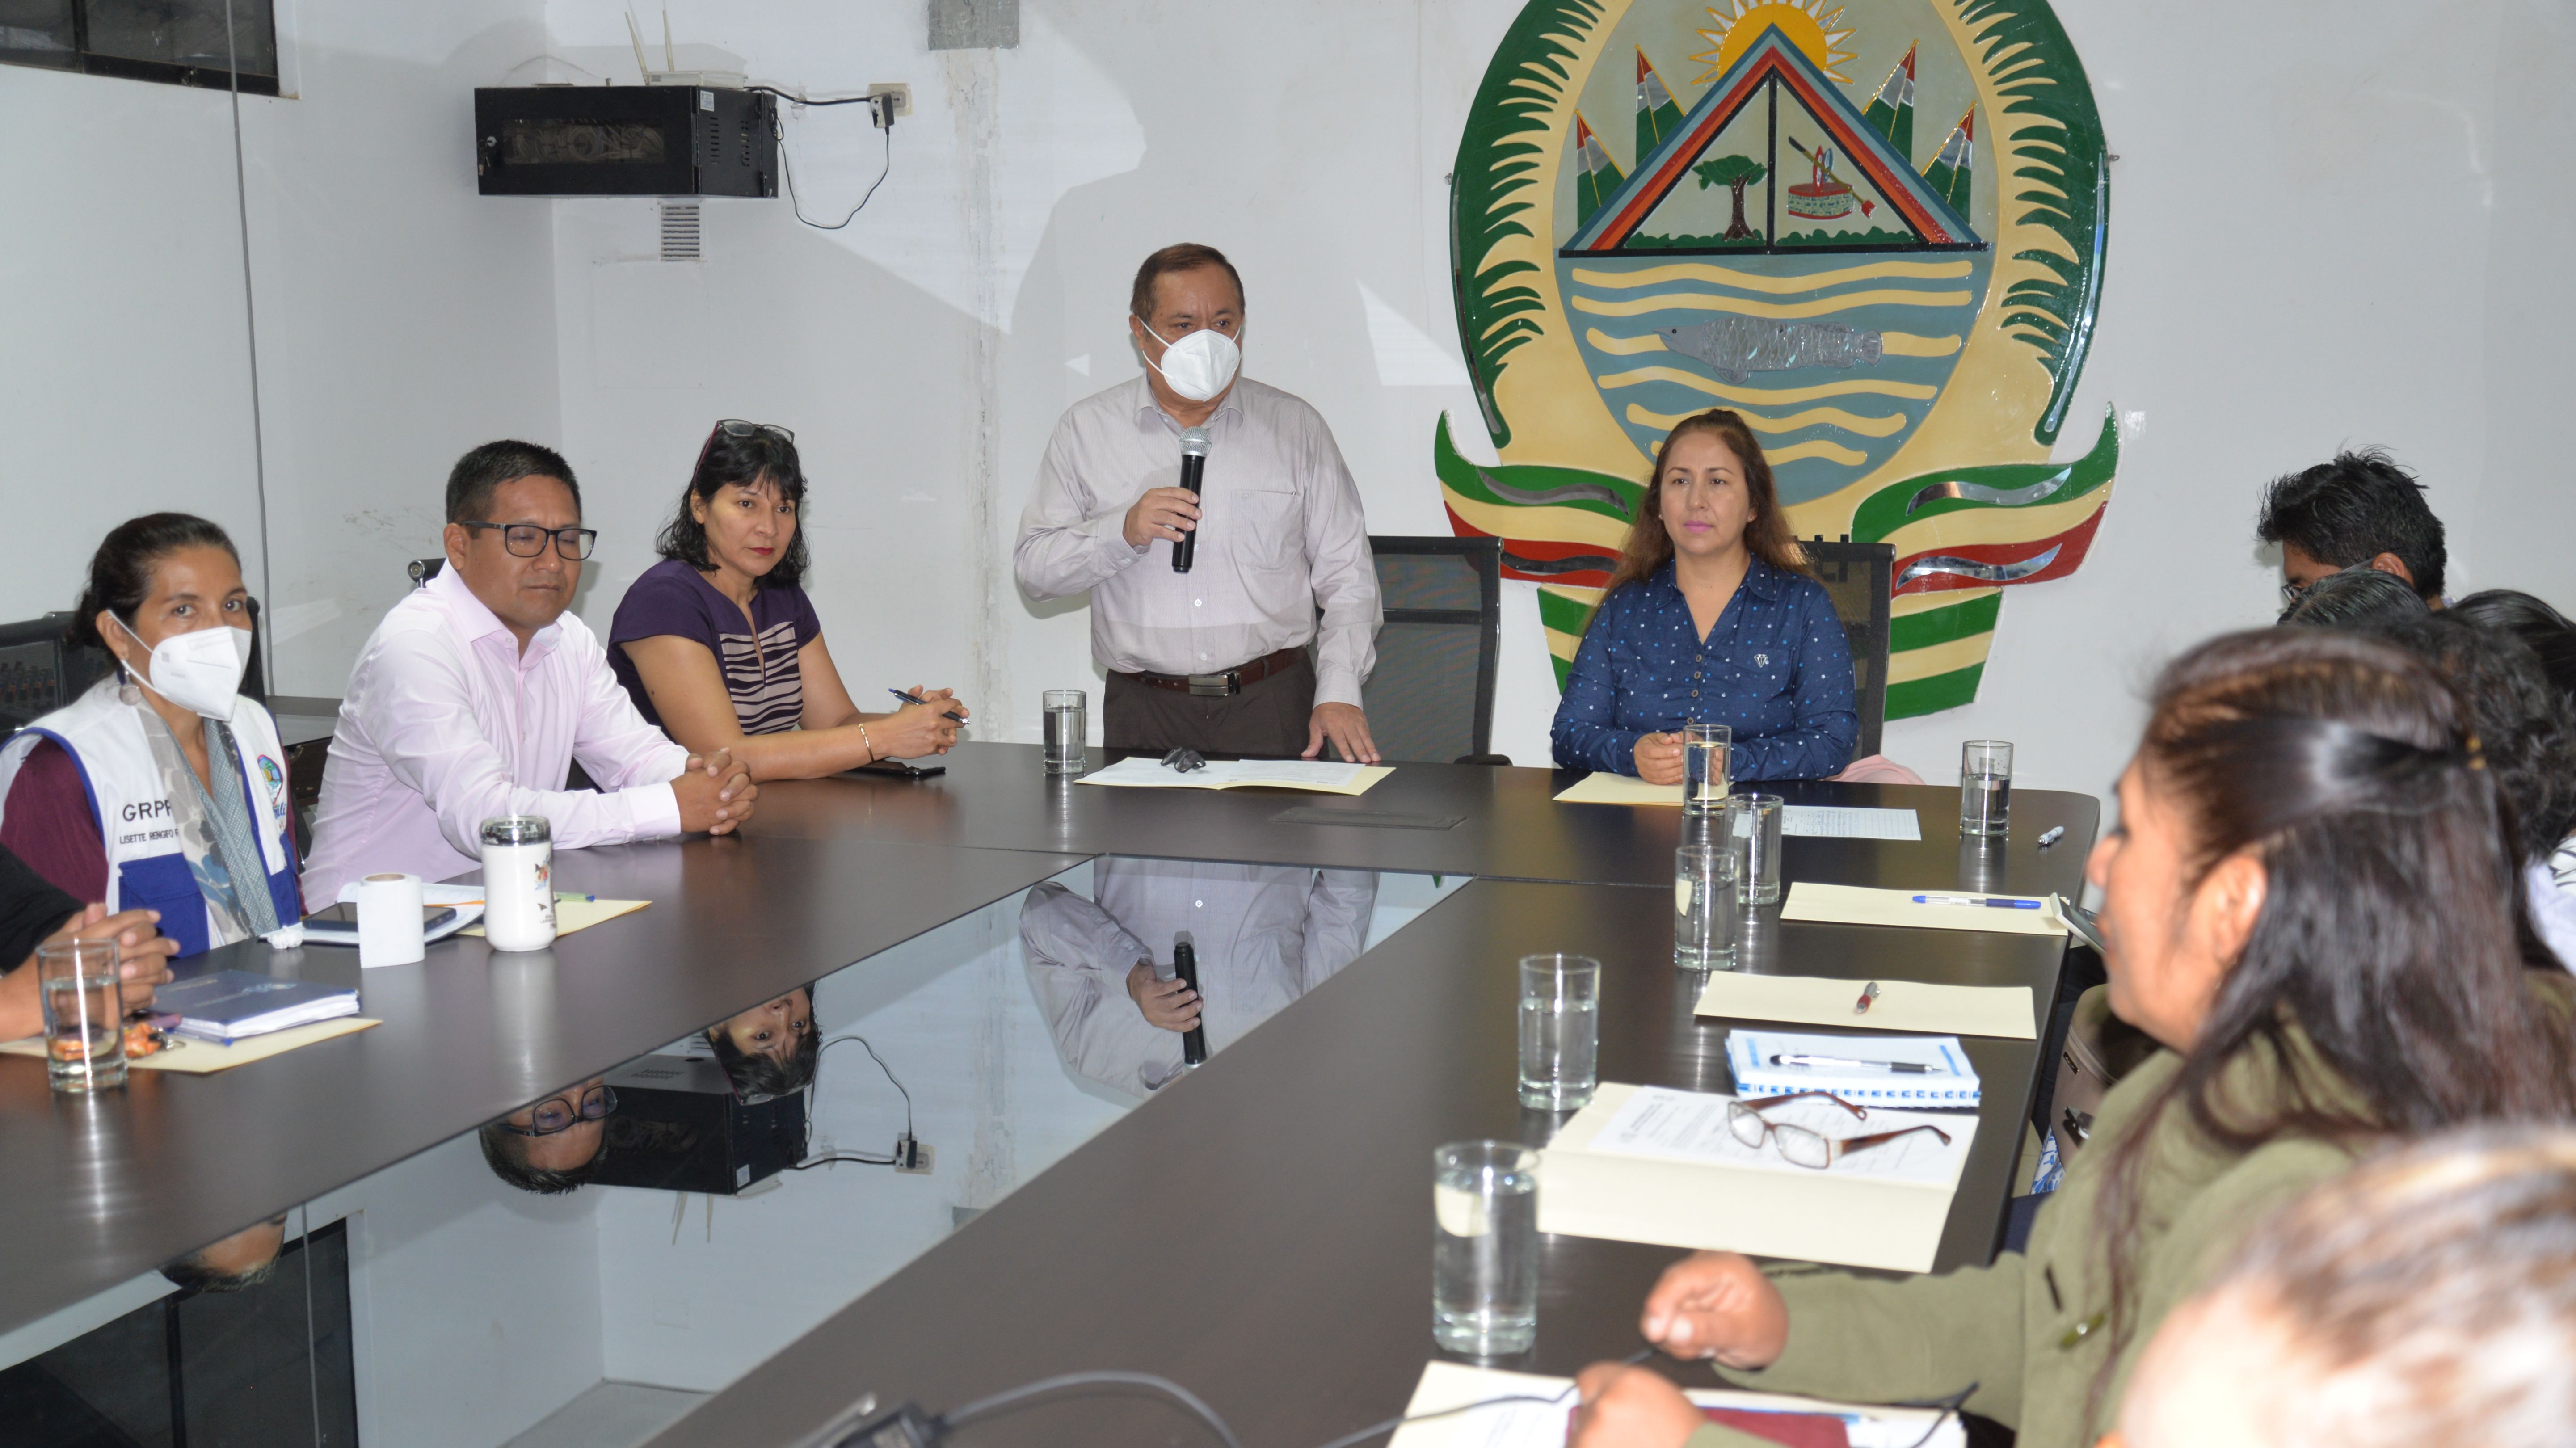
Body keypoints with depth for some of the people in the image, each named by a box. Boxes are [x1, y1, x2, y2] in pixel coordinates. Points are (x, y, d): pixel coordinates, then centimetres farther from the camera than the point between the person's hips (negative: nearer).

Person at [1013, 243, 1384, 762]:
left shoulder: (1296, 427, 9)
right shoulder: (1086, 430, 8)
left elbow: (1347, 577, 8)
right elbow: (1033, 569, 5)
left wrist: (1339, 694, -4)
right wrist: (1124, 531, -12)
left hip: (1272, 705, 0)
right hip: (1144, 713, 0)